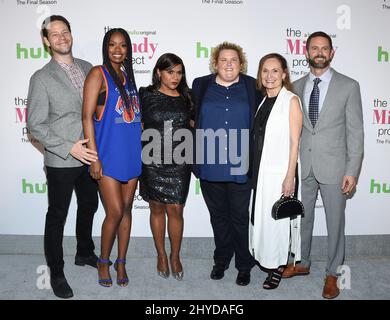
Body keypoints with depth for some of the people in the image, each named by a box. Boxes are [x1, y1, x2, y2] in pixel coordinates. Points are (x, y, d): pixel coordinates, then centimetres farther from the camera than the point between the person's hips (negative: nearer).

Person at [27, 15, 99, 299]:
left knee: (88, 206, 20)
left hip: (89, 155, 5)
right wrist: (69, 147, -19)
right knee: (57, 216, 8)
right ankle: (56, 272, 26)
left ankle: (85, 253, 43)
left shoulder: (88, 68, 6)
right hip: (61, 160, -5)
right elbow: (35, 125, -10)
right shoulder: (42, 78, -9)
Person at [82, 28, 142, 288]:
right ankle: (104, 261, 20)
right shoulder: (98, 74, -5)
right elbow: (87, 117, -10)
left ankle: (121, 262, 26)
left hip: (131, 154, 6)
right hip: (108, 154, -6)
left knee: (126, 210, 10)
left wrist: (140, 149, 13)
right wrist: (94, 157, -15)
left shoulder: (127, 76, 13)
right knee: (115, 212, -5)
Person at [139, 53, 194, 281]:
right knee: (157, 209, 10)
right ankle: (161, 255, 27)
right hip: (153, 162, -1)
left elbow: (191, 126, 17)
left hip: (179, 162, 1)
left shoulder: (185, 98, 8)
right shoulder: (146, 95, 0)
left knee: (176, 210, 2)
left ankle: (175, 256, 22)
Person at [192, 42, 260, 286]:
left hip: (239, 166, -1)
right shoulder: (201, 86, 7)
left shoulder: (252, 87, 4)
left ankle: (244, 266, 24)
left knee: (240, 217, 7)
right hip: (210, 165, 2)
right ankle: (221, 261, 32)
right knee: (218, 216, 14)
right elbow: (192, 118, 12)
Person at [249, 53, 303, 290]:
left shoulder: (291, 101, -8)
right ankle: (266, 259, 32)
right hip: (260, 170, 6)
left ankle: (278, 267, 21)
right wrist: (254, 170, 9)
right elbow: (258, 138, 12)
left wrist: (290, 177, -15)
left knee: (277, 218, 4)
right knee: (261, 215, 13)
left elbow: (294, 142, -11)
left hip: (280, 171, -6)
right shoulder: (262, 101, 11)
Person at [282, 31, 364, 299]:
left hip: (333, 167, -3)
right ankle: (302, 264, 37)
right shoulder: (297, 87, 7)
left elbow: (355, 132, -4)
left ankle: (332, 274, 27)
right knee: (302, 218, 16)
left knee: (335, 222, 8)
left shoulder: (349, 86, -2)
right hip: (302, 166, 3)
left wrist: (352, 170, -9)